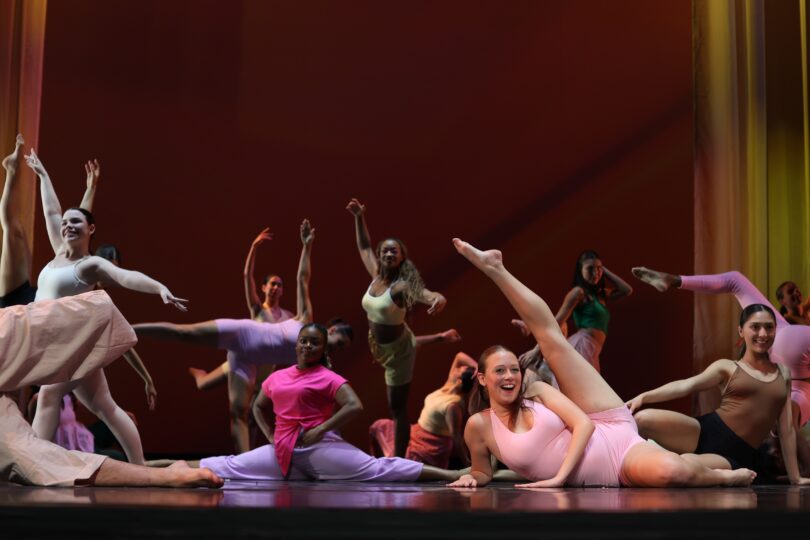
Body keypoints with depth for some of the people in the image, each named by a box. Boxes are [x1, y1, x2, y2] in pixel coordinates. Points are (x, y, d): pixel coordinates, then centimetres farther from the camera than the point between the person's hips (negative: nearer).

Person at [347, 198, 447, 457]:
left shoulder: (402, 286, -22)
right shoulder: (376, 277, -2)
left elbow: (428, 295, -41)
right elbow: (364, 247, 14)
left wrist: (439, 300, -63)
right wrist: (359, 218, 10)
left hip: (398, 350, -7)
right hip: (381, 347, 7)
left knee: (397, 409, -1)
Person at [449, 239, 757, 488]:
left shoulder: (538, 391, -1)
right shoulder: (479, 426, -1)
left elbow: (583, 424, -10)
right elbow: (483, 473, 14)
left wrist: (559, 476, -23)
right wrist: (471, 478, -12)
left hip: (613, 436, 2)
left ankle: (721, 475, 0)